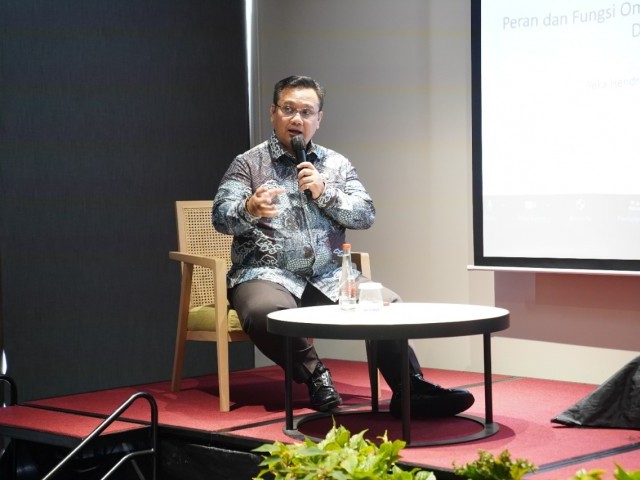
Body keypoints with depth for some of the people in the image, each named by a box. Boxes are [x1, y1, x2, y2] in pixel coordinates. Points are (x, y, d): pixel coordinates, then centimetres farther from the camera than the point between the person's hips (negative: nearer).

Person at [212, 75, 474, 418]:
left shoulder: (337, 165, 16)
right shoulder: (248, 164, 5)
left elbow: (366, 216, 7)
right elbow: (222, 217, -7)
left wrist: (325, 193, -9)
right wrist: (250, 210, -30)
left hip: (329, 276, 3)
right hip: (268, 273, -3)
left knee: (387, 304, -21)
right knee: (266, 311, -36)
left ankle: (410, 389, -22)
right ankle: (315, 377, -16)